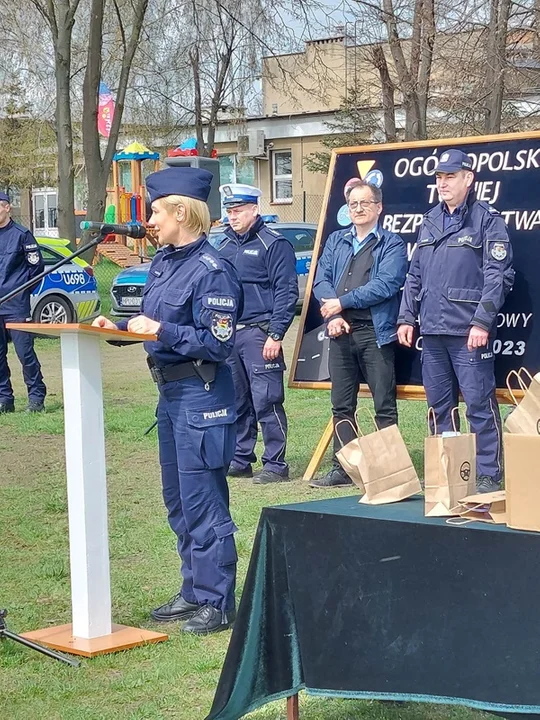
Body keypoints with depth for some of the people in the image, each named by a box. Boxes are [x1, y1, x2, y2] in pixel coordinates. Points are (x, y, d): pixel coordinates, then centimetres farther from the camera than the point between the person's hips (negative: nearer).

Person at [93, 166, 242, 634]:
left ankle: (217, 602, 7)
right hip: (170, 390, 10)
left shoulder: (211, 271, -17)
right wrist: (121, 327, 3)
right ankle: (194, 591, 28)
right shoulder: (164, 261, 10)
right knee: (178, 502, 17)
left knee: (203, 503, -3)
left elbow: (217, 343, -19)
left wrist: (161, 331, -21)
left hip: (201, 395, -10)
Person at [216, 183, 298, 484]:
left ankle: (276, 465, -2)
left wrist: (276, 335, -15)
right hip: (228, 333, 7)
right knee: (236, 401, 12)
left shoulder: (274, 244, -5)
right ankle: (240, 460, 20)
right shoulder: (225, 245, 16)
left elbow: (286, 292, -10)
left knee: (266, 402, -8)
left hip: (258, 333, -7)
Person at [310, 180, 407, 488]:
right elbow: (321, 279, 6)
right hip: (342, 332, 5)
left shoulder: (392, 244, 1)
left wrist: (342, 302, -13)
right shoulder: (336, 241, 16)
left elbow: (386, 284, -13)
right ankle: (343, 469, 13)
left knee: (385, 406, -2)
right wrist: (333, 316, -11)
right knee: (342, 406, 8)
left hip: (375, 332, -5)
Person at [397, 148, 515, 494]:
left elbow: (499, 276, -10)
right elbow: (415, 275, 21)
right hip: (432, 330, 7)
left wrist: (482, 322, -17)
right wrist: (406, 317, 13)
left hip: (469, 333, -7)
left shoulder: (487, 220, -3)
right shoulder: (430, 221, 16)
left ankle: (488, 475, 0)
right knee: (439, 405, 12)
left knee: (480, 404, -6)